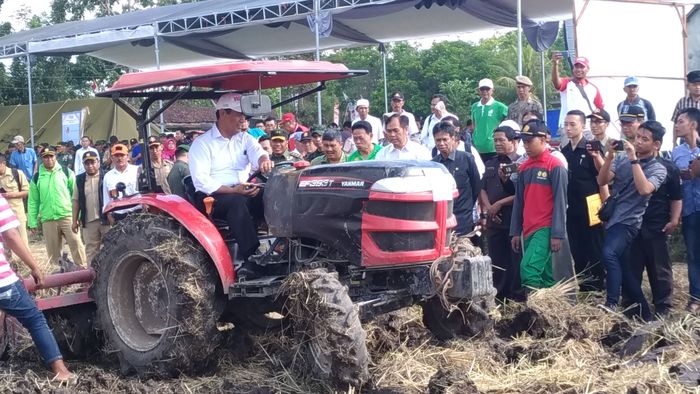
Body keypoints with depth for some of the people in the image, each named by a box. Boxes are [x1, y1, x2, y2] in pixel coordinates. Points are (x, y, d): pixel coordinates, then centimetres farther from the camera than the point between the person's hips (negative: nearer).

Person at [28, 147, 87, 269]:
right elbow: (32, 202, 10)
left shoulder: (66, 173, 3)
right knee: (52, 251, 8)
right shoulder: (36, 178, 8)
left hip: (68, 216, -2)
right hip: (48, 220, 2)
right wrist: (32, 222, 6)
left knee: (76, 244, -9)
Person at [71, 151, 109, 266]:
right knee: (91, 250, 9)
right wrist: (75, 220, 9)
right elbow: (76, 201, 12)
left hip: (106, 219, -4)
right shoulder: (79, 180, 9)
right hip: (88, 221, 4)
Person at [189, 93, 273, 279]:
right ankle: (251, 258, -44)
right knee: (237, 202, -37)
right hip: (213, 197, -4)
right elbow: (201, 181, -11)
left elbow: (257, 152, -5)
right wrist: (232, 191, -23)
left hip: (245, 193, 5)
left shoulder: (245, 139, 16)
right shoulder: (202, 143, -1)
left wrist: (264, 160, -32)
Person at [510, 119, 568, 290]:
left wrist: (557, 234, -14)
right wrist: (515, 231, 12)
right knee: (543, 274, 9)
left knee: (528, 269, -20)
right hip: (528, 230, 7)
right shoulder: (524, 168, 13)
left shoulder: (555, 166, -6)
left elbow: (560, 201, -10)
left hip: (545, 229, -7)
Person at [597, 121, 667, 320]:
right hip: (611, 218, 6)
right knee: (622, 267, 11)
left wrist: (634, 159, -21)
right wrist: (609, 155, -12)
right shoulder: (622, 159, 9)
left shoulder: (658, 169, -3)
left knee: (609, 254, -31)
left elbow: (644, 189, -22)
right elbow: (602, 181, -1)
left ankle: (611, 304, -25)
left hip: (628, 221, -6)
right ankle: (643, 313, 24)